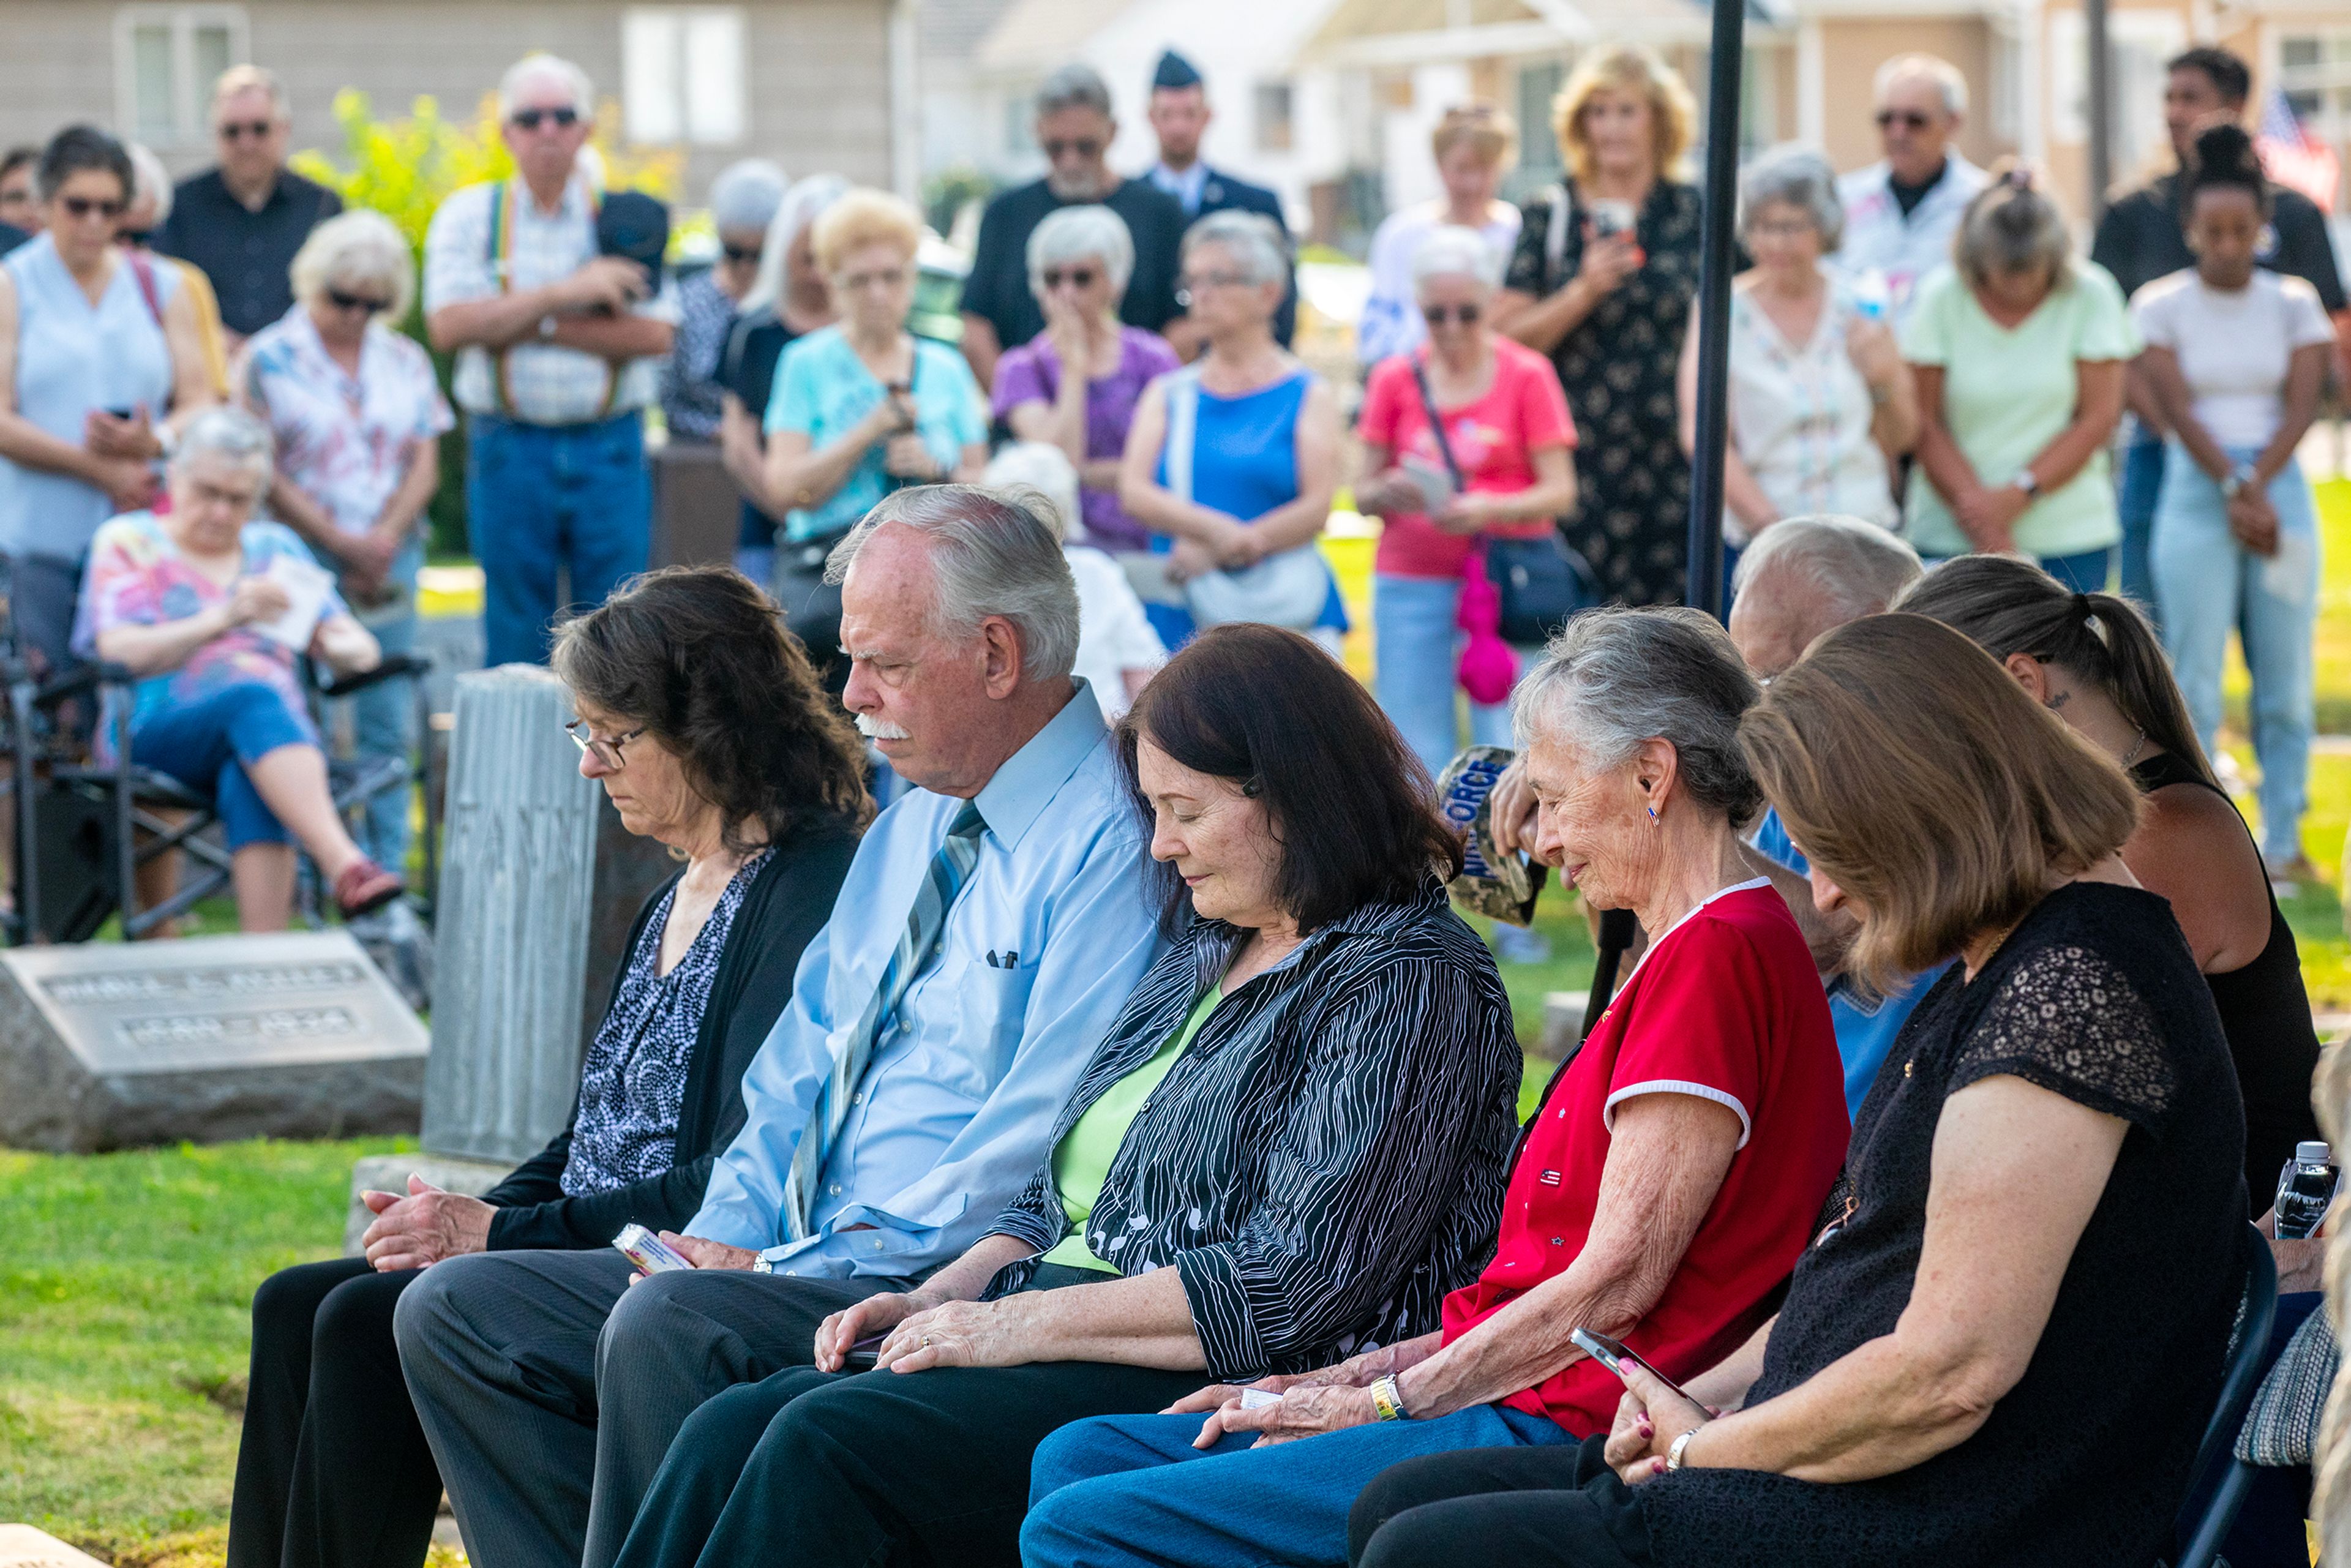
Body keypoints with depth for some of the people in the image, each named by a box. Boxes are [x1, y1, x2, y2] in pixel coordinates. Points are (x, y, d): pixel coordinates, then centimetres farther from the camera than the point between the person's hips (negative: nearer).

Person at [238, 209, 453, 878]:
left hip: (390, 564, 4)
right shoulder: (269, 359, 0)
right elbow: (265, 475, -6)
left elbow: (425, 465, 8)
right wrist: (341, 543, -10)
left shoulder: (407, 362, 13)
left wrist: (384, 540, -8)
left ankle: (386, 868, 7)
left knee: (387, 723, 2)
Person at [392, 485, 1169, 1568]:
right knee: (452, 1309, 1)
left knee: (664, 1326, -33)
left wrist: (798, 1270, -17)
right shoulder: (908, 829, 18)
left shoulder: (1108, 846, -13)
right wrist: (726, 1235, 2)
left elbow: (1030, 1155, -19)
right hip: (804, 1264, 10)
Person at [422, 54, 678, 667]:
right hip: (508, 450, 0)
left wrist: (535, 327, -11)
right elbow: (448, 326, -10)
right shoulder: (468, 215, 5)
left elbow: (655, 334, -7)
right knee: (515, 634, 4)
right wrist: (563, 293, -13)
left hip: (610, 449, 0)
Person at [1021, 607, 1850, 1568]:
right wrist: (1357, 1376, 11)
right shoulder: (1695, 950, 20)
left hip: (1558, 1433, -11)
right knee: (1079, 1456, 9)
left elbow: (1615, 1283, -18)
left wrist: (1384, 1397, -9)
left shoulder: (1718, 956, -15)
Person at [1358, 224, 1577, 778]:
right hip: (1411, 582, 2)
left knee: (1506, 749, -9)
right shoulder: (1394, 379, 8)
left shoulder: (1527, 375, 3)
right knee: (1417, 755, -2)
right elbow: (1362, 493, 8)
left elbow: (1560, 492, -3)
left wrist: (1491, 508, -21)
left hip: (1506, 581, -2)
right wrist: (1386, 494, -15)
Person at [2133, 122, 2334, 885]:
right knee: (2196, 685, -4)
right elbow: (2177, 407, -6)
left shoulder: (2293, 302, 8)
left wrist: (2257, 487, -13)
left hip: (2280, 488, 2)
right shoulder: (2161, 304, 2)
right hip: (2197, 496, -2)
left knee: (2287, 682, 2)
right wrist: (2234, 489, -15)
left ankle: (2283, 843, 9)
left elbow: (2302, 403, -1)